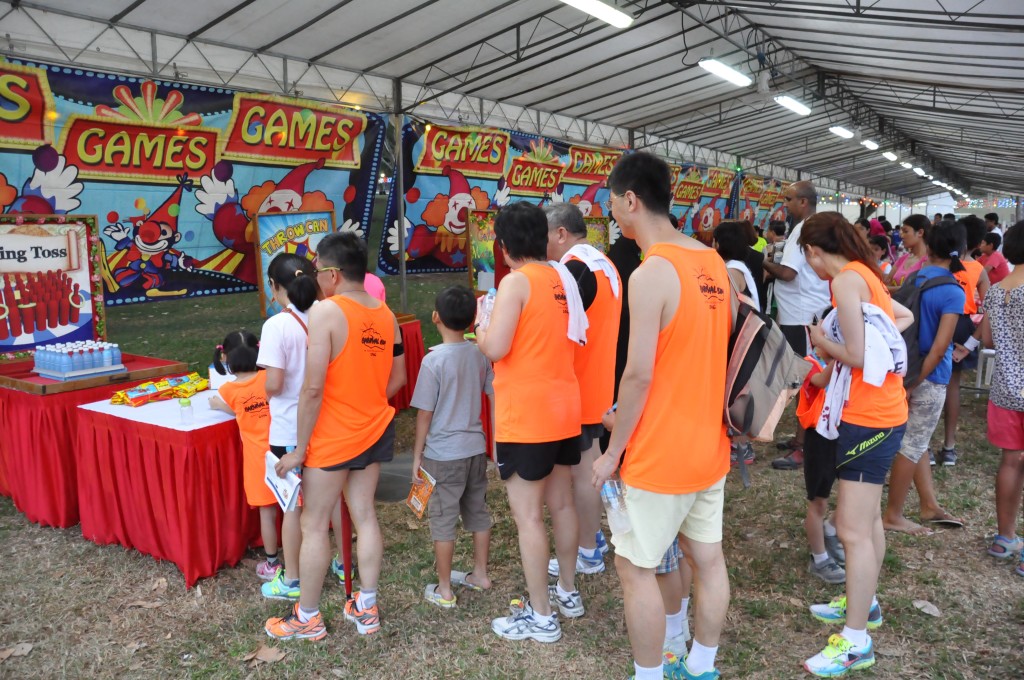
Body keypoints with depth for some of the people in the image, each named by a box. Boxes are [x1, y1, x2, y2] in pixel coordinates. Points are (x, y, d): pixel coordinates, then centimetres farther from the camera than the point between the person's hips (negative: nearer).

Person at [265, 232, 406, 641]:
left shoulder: (326, 311, -18)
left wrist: (299, 448, -12)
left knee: (314, 526, 8)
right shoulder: (385, 314, 2)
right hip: (375, 430, 7)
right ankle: (366, 609, 25)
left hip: (332, 436, -7)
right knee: (365, 516, 15)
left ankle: (307, 618, 22)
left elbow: (313, 388, -20)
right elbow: (398, 378, 9)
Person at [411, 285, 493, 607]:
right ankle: (480, 574, 33)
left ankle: (444, 590, 17)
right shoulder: (479, 355, -1)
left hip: (443, 454, -6)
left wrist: (417, 456, -3)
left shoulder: (433, 360, -17)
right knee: (477, 511, 18)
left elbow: (425, 414, -13)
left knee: (443, 520, 6)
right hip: (476, 448, 6)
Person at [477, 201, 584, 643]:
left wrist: (481, 328, -1)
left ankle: (541, 617, 11)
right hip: (564, 408, 8)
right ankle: (568, 592, 34)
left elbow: (495, 348, -19)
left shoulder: (515, 281, -14)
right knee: (561, 503, 19)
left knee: (527, 515, 2)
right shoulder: (563, 279, 8)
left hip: (526, 416, -8)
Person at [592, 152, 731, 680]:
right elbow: (718, 350, 10)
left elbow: (639, 374, -21)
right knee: (707, 559, 18)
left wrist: (613, 451, -10)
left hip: (662, 455, -8)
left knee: (635, 567, 8)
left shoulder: (651, 273, -20)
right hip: (709, 445, 8)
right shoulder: (713, 263, 5)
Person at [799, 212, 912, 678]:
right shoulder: (865, 275, 10)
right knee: (867, 517, 21)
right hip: (880, 412, 10)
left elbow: (858, 356, -19)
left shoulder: (846, 280, -18)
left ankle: (855, 642, 3)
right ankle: (864, 603, 37)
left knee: (852, 529, -6)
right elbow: (905, 316, 26)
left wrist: (822, 341, -4)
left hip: (869, 417, -10)